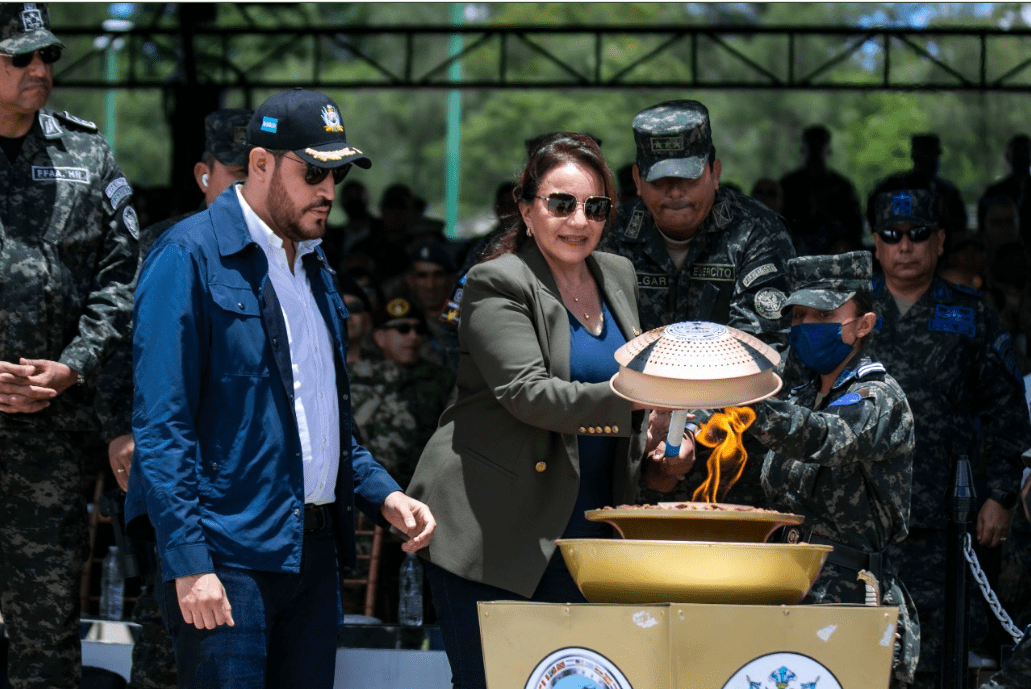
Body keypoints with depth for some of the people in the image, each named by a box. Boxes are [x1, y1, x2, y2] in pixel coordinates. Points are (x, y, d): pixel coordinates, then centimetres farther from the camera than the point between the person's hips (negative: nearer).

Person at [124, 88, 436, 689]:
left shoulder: (314, 268, 18)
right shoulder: (190, 256, -7)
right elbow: (162, 425, -13)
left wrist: (383, 494, 10)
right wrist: (188, 564, -20)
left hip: (314, 549, 8)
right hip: (228, 552, -8)